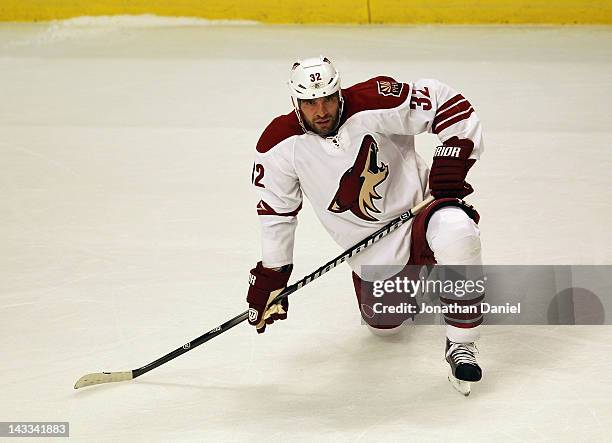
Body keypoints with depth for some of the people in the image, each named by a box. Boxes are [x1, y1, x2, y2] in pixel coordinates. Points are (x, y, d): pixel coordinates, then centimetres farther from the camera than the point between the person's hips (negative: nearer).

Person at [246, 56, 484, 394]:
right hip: (372, 249, 4)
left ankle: (461, 346, -19)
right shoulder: (280, 145, -13)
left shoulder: (374, 105, -23)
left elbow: (444, 100, -15)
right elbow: (275, 212, 0)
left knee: (457, 232, -36)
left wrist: (452, 156, -24)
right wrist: (270, 275, 2)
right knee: (384, 323, 11)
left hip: (418, 204, -4)